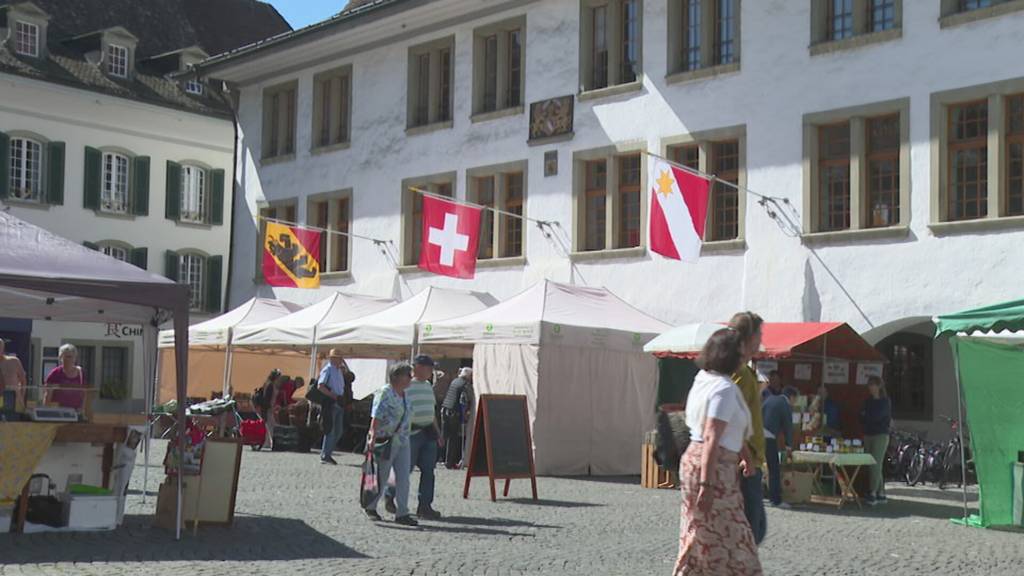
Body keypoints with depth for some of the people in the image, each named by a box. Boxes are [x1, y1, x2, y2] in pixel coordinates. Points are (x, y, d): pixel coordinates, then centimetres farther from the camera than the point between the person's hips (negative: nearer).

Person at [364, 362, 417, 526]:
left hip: (402, 441, 7)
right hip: (385, 440, -7)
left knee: (403, 478, 1)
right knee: (381, 477, 3)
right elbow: (376, 416, -20)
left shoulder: (405, 394, 12)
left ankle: (402, 513, 4)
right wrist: (373, 435, -28)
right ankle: (370, 507, 23)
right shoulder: (385, 393, -12)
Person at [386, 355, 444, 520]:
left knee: (428, 470, 2)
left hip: (428, 431, 7)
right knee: (405, 468, -1)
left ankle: (424, 505, 6)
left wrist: (438, 433, 23)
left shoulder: (428, 386, 16)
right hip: (412, 432, -7)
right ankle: (389, 495, 22)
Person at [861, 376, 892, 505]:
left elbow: (876, 416, -14)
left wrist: (866, 415, 2)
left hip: (881, 436, -6)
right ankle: (881, 493, 8)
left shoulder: (885, 401, -3)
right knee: (876, 465, 5)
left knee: (876, 464, -13)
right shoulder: (868, 401, 14)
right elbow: (862, 419, 9)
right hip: (868, 435, 6)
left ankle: (873, 493, -17)